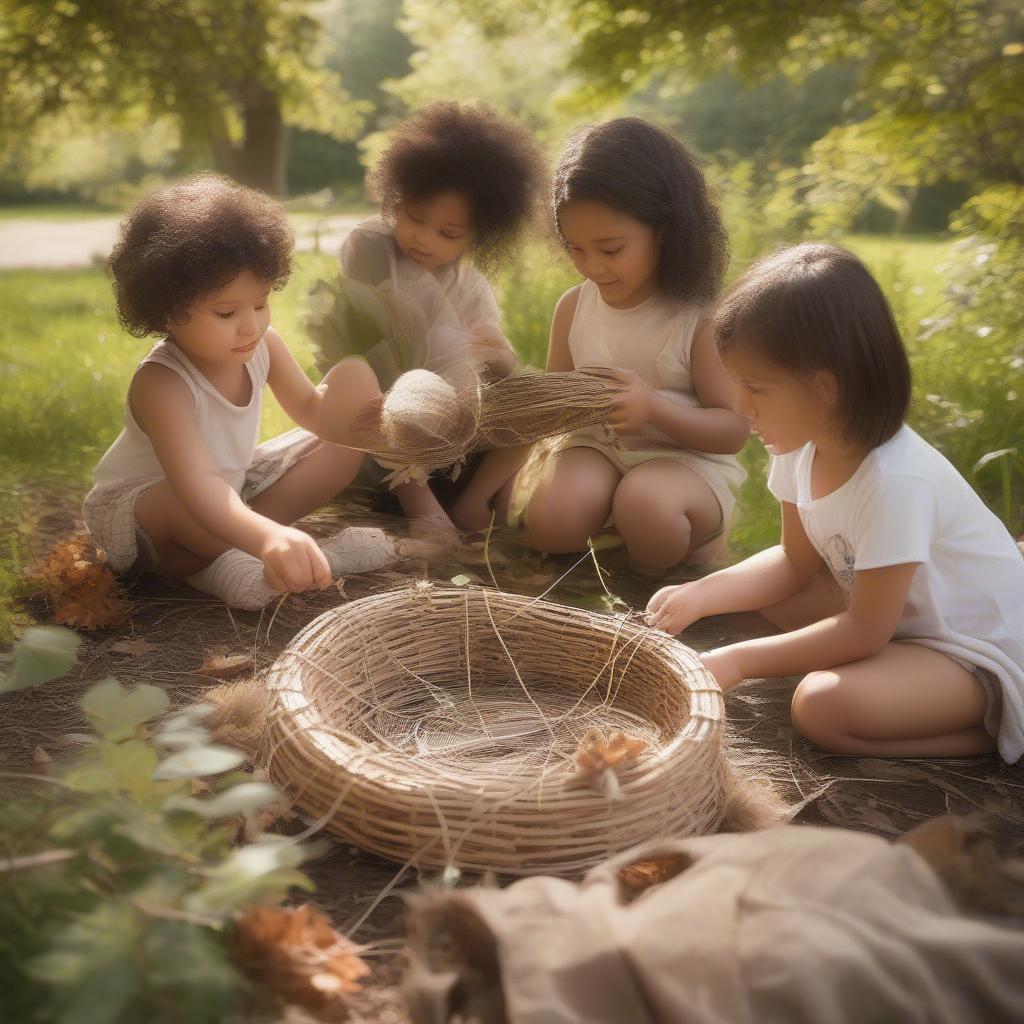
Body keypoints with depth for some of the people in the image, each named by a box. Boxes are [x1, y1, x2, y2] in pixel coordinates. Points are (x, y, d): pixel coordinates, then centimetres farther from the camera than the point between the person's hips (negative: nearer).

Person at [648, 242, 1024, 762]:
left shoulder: (896, 482, -32)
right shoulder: (804, 447, -8)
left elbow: (865, 632, -25)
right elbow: (797, 560, 5)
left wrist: (739, 660, -20)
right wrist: (700, 595, -10)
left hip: (977, 655, -9)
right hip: (891, 612, 9)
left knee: (823, 704, -30)